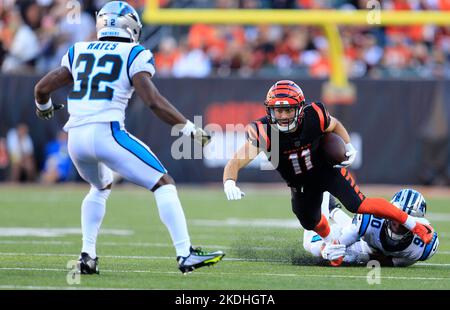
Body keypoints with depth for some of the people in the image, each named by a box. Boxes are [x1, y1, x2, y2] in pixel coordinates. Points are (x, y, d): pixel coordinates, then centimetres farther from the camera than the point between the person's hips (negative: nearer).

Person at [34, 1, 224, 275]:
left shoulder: (79, 52, 18)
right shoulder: (134, 55, 3)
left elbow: (42, 88, 21)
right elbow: (153, 100, -9)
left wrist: (44, 107, 43)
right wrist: (189, 128, -4)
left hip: (76, 137, 6)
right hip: (108, 132, -6)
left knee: (101, 187, 32)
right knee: (164, 185, 2)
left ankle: (88, 255, 19)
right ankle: (186, 254, -10)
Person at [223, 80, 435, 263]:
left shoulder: (314, 117, -29)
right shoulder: (264, 132, -33)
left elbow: (334, 125, -2)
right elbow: (235, 163, -40)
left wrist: (348, 146, -14)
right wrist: (229, 183, -59)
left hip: (328, 169, -2)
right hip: (302, 185, 2)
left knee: (358, 205, -19)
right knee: (310, 222, 22)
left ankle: (415, 225, -7)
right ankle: (330, 241, 60)